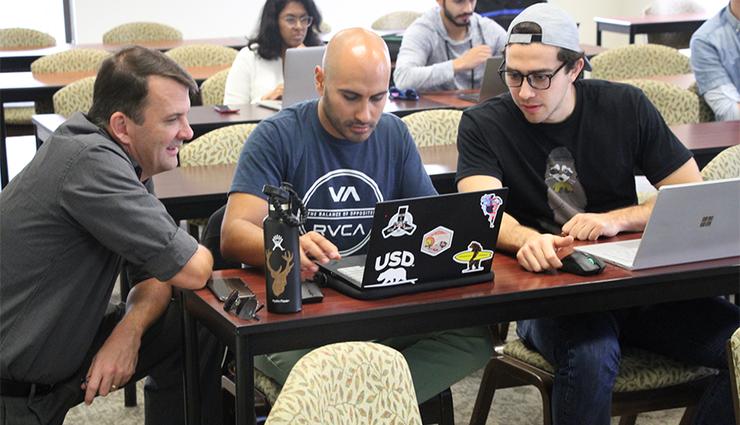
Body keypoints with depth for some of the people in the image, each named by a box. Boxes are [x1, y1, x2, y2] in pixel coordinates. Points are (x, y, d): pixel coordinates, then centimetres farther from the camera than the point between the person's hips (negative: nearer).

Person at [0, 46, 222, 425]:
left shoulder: (129, 165, 4)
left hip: (60, 347, 8)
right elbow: (193, 272, -23)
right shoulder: (92, 162, -25)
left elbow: (156, 276, 7)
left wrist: (129, 330, -13)